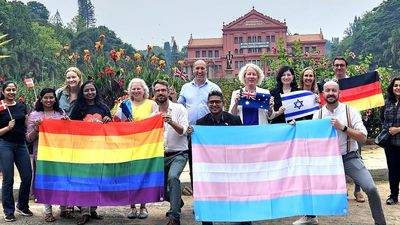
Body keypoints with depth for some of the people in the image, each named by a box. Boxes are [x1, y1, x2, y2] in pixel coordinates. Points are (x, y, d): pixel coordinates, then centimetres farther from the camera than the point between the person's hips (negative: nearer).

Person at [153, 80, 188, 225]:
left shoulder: (179, 109, -3)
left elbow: (183, 131, -15)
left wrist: (171, 122, -31)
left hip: (178, 154, -5)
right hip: (162, 155, 6)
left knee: (172, 177, -31)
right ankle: (177, 202, 42)